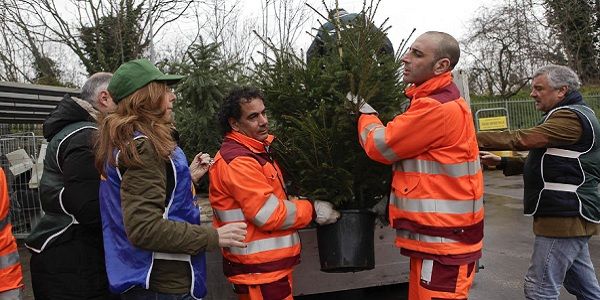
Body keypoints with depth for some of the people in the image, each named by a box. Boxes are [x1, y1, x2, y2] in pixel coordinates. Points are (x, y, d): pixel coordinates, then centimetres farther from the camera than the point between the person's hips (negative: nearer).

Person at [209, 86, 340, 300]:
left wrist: (304, 205, 6)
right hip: (258, 269, -10)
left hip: (270, 264, 10)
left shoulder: (255, 152, 13)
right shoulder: (237, 161, -20)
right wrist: (312, 210, -11)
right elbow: (270, 214, -22)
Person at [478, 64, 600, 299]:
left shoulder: (572, 117, -14)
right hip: (571, 215, 11)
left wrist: (475, 139, -20)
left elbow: (523, 139, -24)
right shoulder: (571, 115, 20)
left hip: (565, 216, -11)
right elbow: (545, 161, 18)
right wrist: (502, 163, 6)